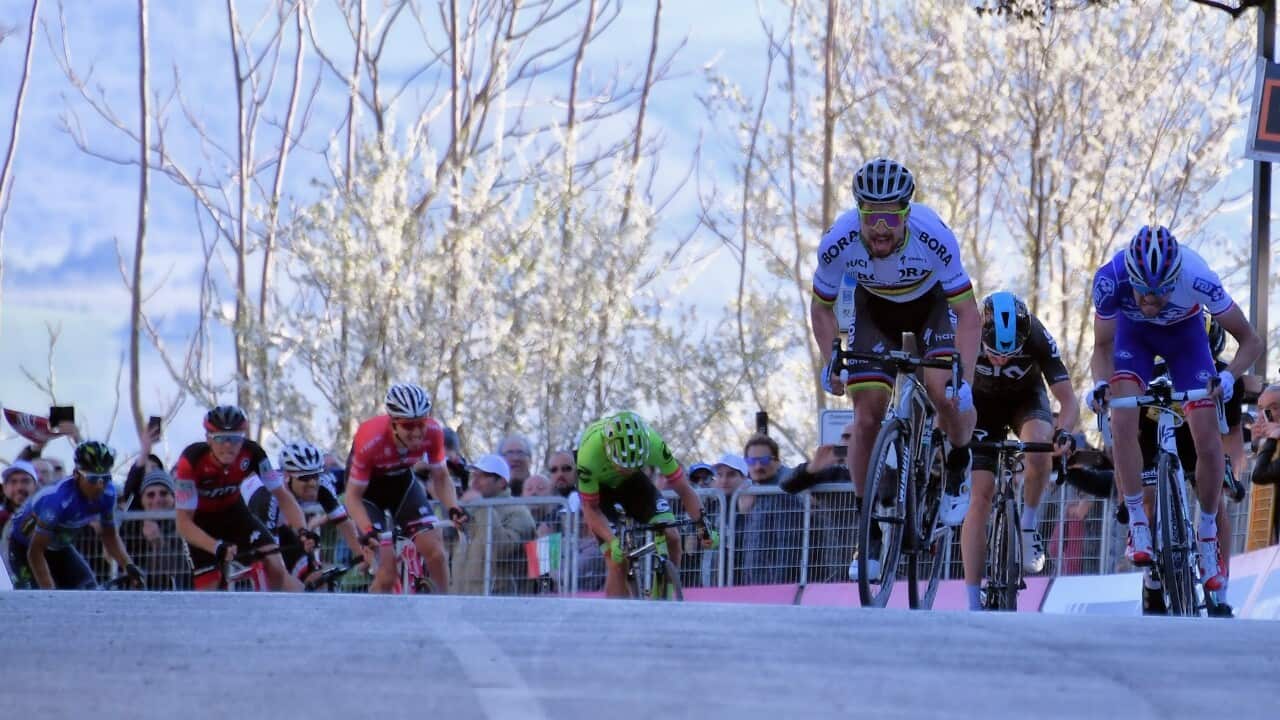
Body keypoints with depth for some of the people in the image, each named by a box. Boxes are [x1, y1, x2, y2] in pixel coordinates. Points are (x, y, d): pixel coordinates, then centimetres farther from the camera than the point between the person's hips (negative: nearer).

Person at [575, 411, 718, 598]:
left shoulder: (653, 443, -34)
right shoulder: (589, 453, -39)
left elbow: (683, 489, -22)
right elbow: (591, 509, -26)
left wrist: (702, 525, -33)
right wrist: (612, 541, -40)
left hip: (632, 483, 3)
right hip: (598, 486, -3)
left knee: (671, 537, -16)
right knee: (617, 562, -17)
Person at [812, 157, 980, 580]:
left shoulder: (933, 237, -37)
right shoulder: (839, 243, -31)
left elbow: (967, 313, -31)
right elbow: (822, 308, -12)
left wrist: (965, 382, -41)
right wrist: (831, 362, -28)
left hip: (932, 304, -2)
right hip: (874, 309, 2)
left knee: (945, 393, -26)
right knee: (868, 417, -11)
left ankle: (958, 469, 6)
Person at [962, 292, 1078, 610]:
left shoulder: (1037, 338, -32)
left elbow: (1068, 400, -28)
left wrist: (1064, 431, -48)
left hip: (1026, 399, 0)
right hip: (982, 403, 0)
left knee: (1037, 447, -36)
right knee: (980, 494, -13)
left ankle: (1029, 524, -9)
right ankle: (973, 604, -10)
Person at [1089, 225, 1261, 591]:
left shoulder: (1197, 277, -40)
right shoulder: (1111, 279, -37)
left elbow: (1250, 341, -27)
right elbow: (1103, 348, -20)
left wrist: (1228, 376, -44)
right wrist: (1100, 383, -40)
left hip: (1185, 333, 0)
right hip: (1133, 333, 0)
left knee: (1208, 441, -11)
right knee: (1123, 422, -23)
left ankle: (1208, 537, 8)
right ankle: (1138, 527, -10)